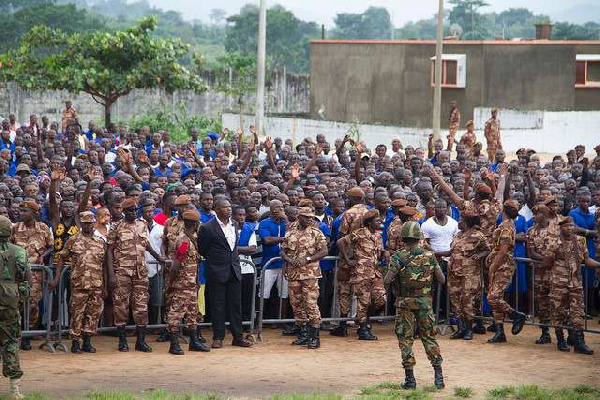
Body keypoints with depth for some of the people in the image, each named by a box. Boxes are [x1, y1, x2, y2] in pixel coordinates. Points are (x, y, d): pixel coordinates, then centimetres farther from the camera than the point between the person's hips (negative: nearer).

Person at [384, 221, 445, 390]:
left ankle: (410, 379, 3)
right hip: (425, 302, 2)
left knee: (405, 339, 6)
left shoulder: (398, 258, -11)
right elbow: (442, 280, 0)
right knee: (429, 337, 13)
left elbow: (387, 281, -18)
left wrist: (397, 279, 3)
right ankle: (438, 375, 7)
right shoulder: (429, 256, -4)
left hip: (405, 303, -2)